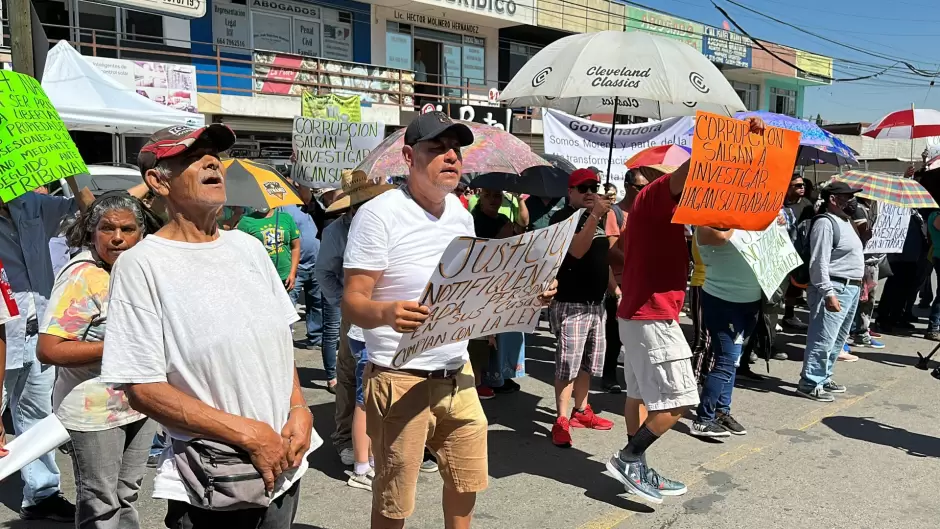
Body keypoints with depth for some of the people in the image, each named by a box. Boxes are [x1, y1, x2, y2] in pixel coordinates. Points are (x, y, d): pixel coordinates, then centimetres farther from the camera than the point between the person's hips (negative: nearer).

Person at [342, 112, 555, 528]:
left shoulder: (462, 215, 8)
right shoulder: (379, 215, -15)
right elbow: (352, 303, -16)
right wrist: (387, 313, -38)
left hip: (458, 374, 7)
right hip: (400, 380, -6)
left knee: (467, 482, 20)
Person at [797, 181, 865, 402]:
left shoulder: (844, 221, 17)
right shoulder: (825, 223, -13)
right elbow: (819, 262, -20)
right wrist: (828, 293, -25)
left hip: (851, 288, 10)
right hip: (834, 288, -10)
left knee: (837, 340, 15)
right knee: (823, 339, -9)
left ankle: (823, 378, 24)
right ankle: (809, 383, -5)